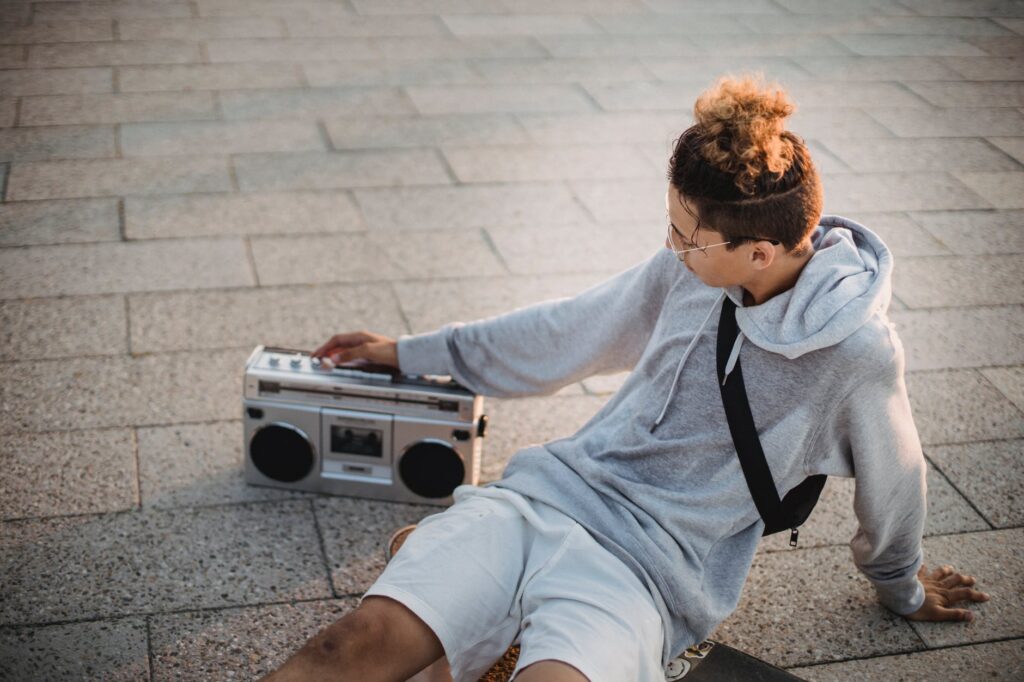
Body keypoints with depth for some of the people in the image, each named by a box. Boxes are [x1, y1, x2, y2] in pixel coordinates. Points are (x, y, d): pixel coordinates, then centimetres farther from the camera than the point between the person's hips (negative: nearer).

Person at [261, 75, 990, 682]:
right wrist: (414, 353, 27)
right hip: (543, 491, 4)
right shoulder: (689, 269, 3)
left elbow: (892, 486, 6)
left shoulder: (857, 352, -12)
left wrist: (902, 587, 27)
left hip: (646, 567, -4)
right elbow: (573, 331, 18)